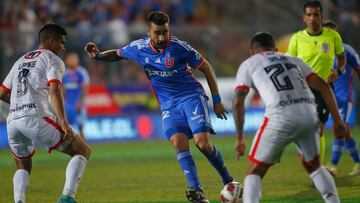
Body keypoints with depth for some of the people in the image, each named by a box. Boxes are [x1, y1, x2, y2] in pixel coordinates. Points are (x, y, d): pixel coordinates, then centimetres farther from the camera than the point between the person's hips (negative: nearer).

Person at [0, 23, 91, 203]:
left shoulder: (21, 61, 26)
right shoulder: (52, 59, 6)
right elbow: (55, 90, -11)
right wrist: (63, 122, -19)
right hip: (36, 119, -7)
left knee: (23, 167, 27)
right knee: (83, 151, 4)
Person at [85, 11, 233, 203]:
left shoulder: (179, 47, -14)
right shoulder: (139, 48, -3)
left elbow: (206, 68, -3)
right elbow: (117, 54, 18)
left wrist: (217, 100, -3)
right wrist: (98, 56, -3)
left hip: (192, 97, -3)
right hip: (169, 105, 3)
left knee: (203, 143, -18)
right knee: (178, 142, -22)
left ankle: (228, 182, 4)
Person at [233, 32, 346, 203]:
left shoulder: (249, 64, 20)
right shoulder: (293, 60, 29)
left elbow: (238, 101, 7)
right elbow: (323, 86, 19)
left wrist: (239, 138, 11)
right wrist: (337, 120, 17)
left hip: (281, 117, -4)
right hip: (309, 115, 4)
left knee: (255, 172, 9)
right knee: (312, 165, 28)